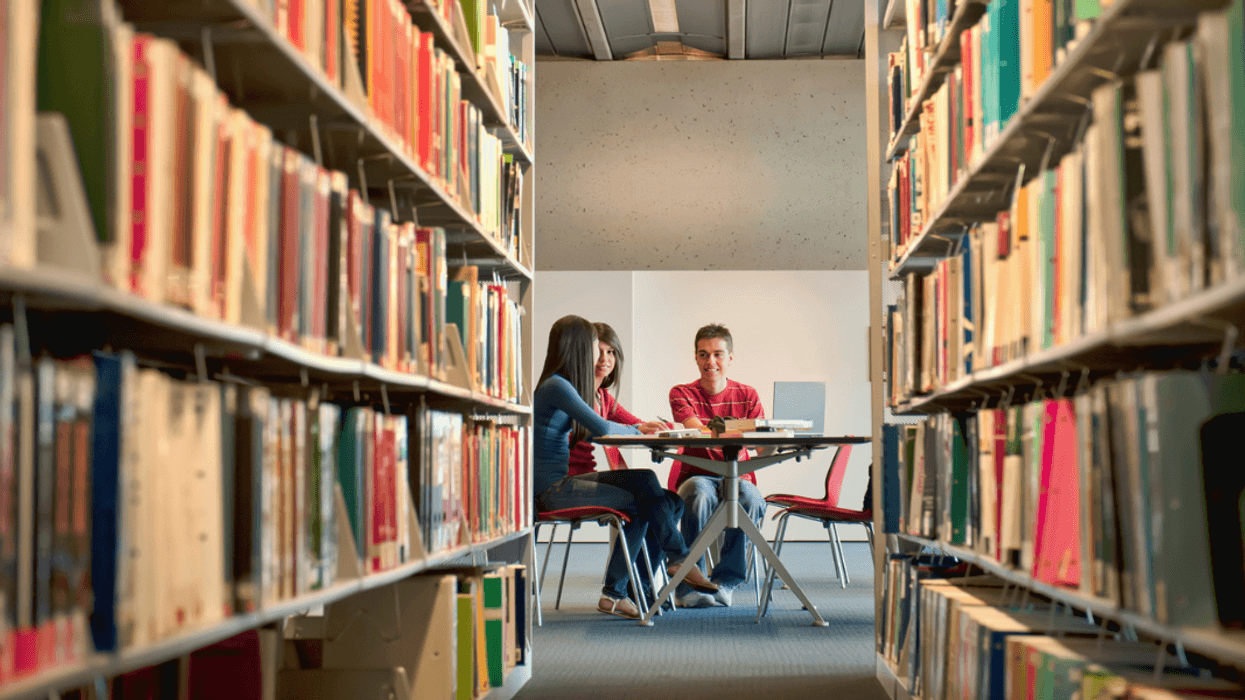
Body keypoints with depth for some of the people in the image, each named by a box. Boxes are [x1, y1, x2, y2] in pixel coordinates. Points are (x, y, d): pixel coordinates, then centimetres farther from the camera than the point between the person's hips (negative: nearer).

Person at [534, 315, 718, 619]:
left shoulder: (560, 384, 15)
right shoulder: (556, 386, -16)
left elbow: (591, 430, 23)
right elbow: (601, 429, -22)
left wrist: (636, 428, 12)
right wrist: (634, 431, -2)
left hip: (559, 482, 10)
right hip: (550, 489, -10)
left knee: (643, 480, -1)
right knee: (639, 502, -12)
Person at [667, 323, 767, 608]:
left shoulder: (747, 396, 9)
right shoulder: (682, 394, 3)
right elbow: (697, 430, -19)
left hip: (738, 477, 1)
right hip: (697, 476, -1)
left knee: (751, 499, -35)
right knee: (699, 496, -38)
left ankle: (725, 580, -19)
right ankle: (688, 584, -25)